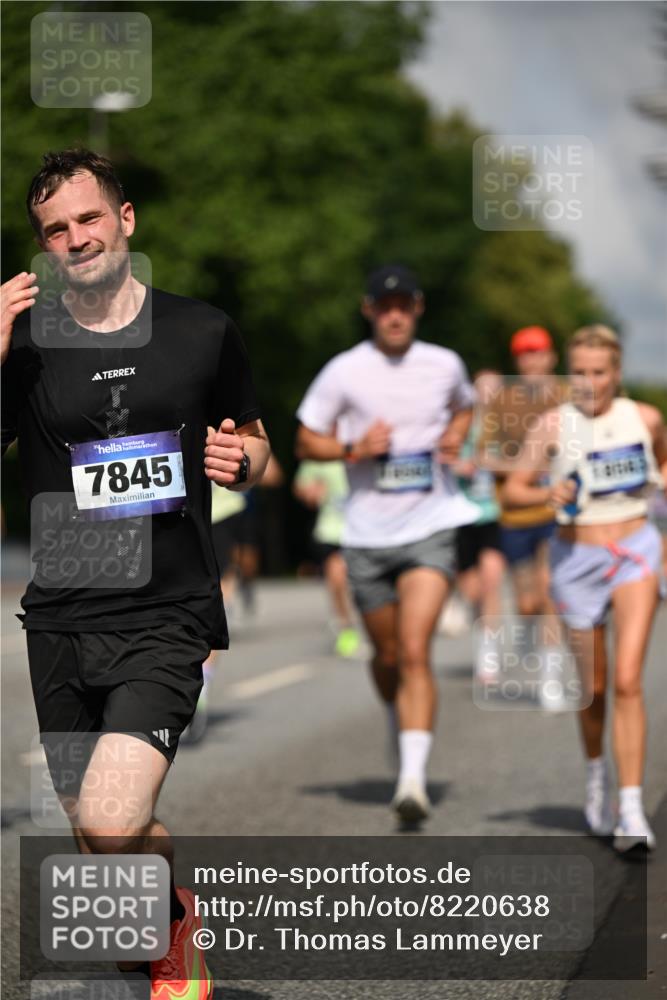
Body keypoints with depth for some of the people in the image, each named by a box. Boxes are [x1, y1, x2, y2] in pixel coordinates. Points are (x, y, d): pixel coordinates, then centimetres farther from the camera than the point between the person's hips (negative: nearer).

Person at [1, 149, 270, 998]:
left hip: (167, 617, -2)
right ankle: (171, 930, 43)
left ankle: (173, 918, 11)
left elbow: (252, 444, 17)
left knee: (109, 825, -21)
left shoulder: (202, 332, 3)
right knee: (98, 838, 12)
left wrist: (240, 459, -7)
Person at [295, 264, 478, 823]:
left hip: (430, 530, -1)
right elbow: (306, 442, 3)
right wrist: (354, 449, -15)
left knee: (415, 653, -16)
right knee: (387, 656, 13)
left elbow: (464, 405, 23)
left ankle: (413, 777, -23)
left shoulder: (445, 365, 1)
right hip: (368, 537, 1)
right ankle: (400, 719, 47)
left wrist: (456, 437, 1)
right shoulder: (343, 373, -4)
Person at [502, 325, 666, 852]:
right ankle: (596, 773, 42)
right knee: (592, 689, 12)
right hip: (577, 560, 1)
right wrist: (547, 494, -21)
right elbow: (512, 491, -3)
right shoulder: (554, 426, -5)